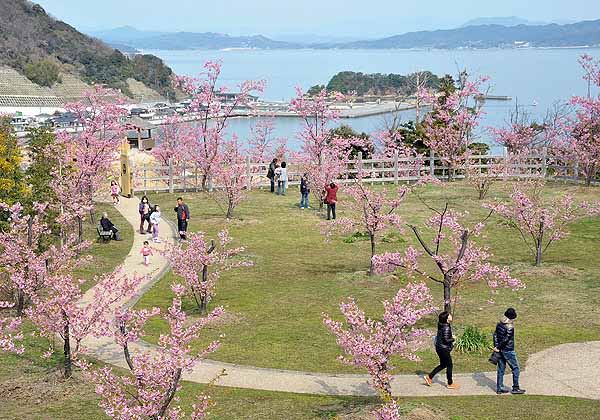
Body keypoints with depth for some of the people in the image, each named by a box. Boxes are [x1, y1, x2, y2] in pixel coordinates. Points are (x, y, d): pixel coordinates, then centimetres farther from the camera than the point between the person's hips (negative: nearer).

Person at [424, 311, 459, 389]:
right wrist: (453, 339, -8)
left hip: (440, 348, 9)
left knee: (443, 365, 21)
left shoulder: (441, 325, 4)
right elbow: (446, 340, -25)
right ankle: (450, 384, 17)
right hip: (444, 349, -9)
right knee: (449, 365, 5)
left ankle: (429, 377, 22)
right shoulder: (446, 328, -24)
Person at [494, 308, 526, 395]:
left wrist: (496, 346, -1)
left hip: (500, 350, 8)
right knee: (516, 369, 7)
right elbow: (506, 339, -21)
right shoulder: (510, 327, -20)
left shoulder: (499, 324, 4)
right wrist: (497, 347, -11)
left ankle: (499, 388, 18)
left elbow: (495, 335, 3)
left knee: (501, 369, 14)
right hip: (508, 351, -8)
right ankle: (515, 388, 12)